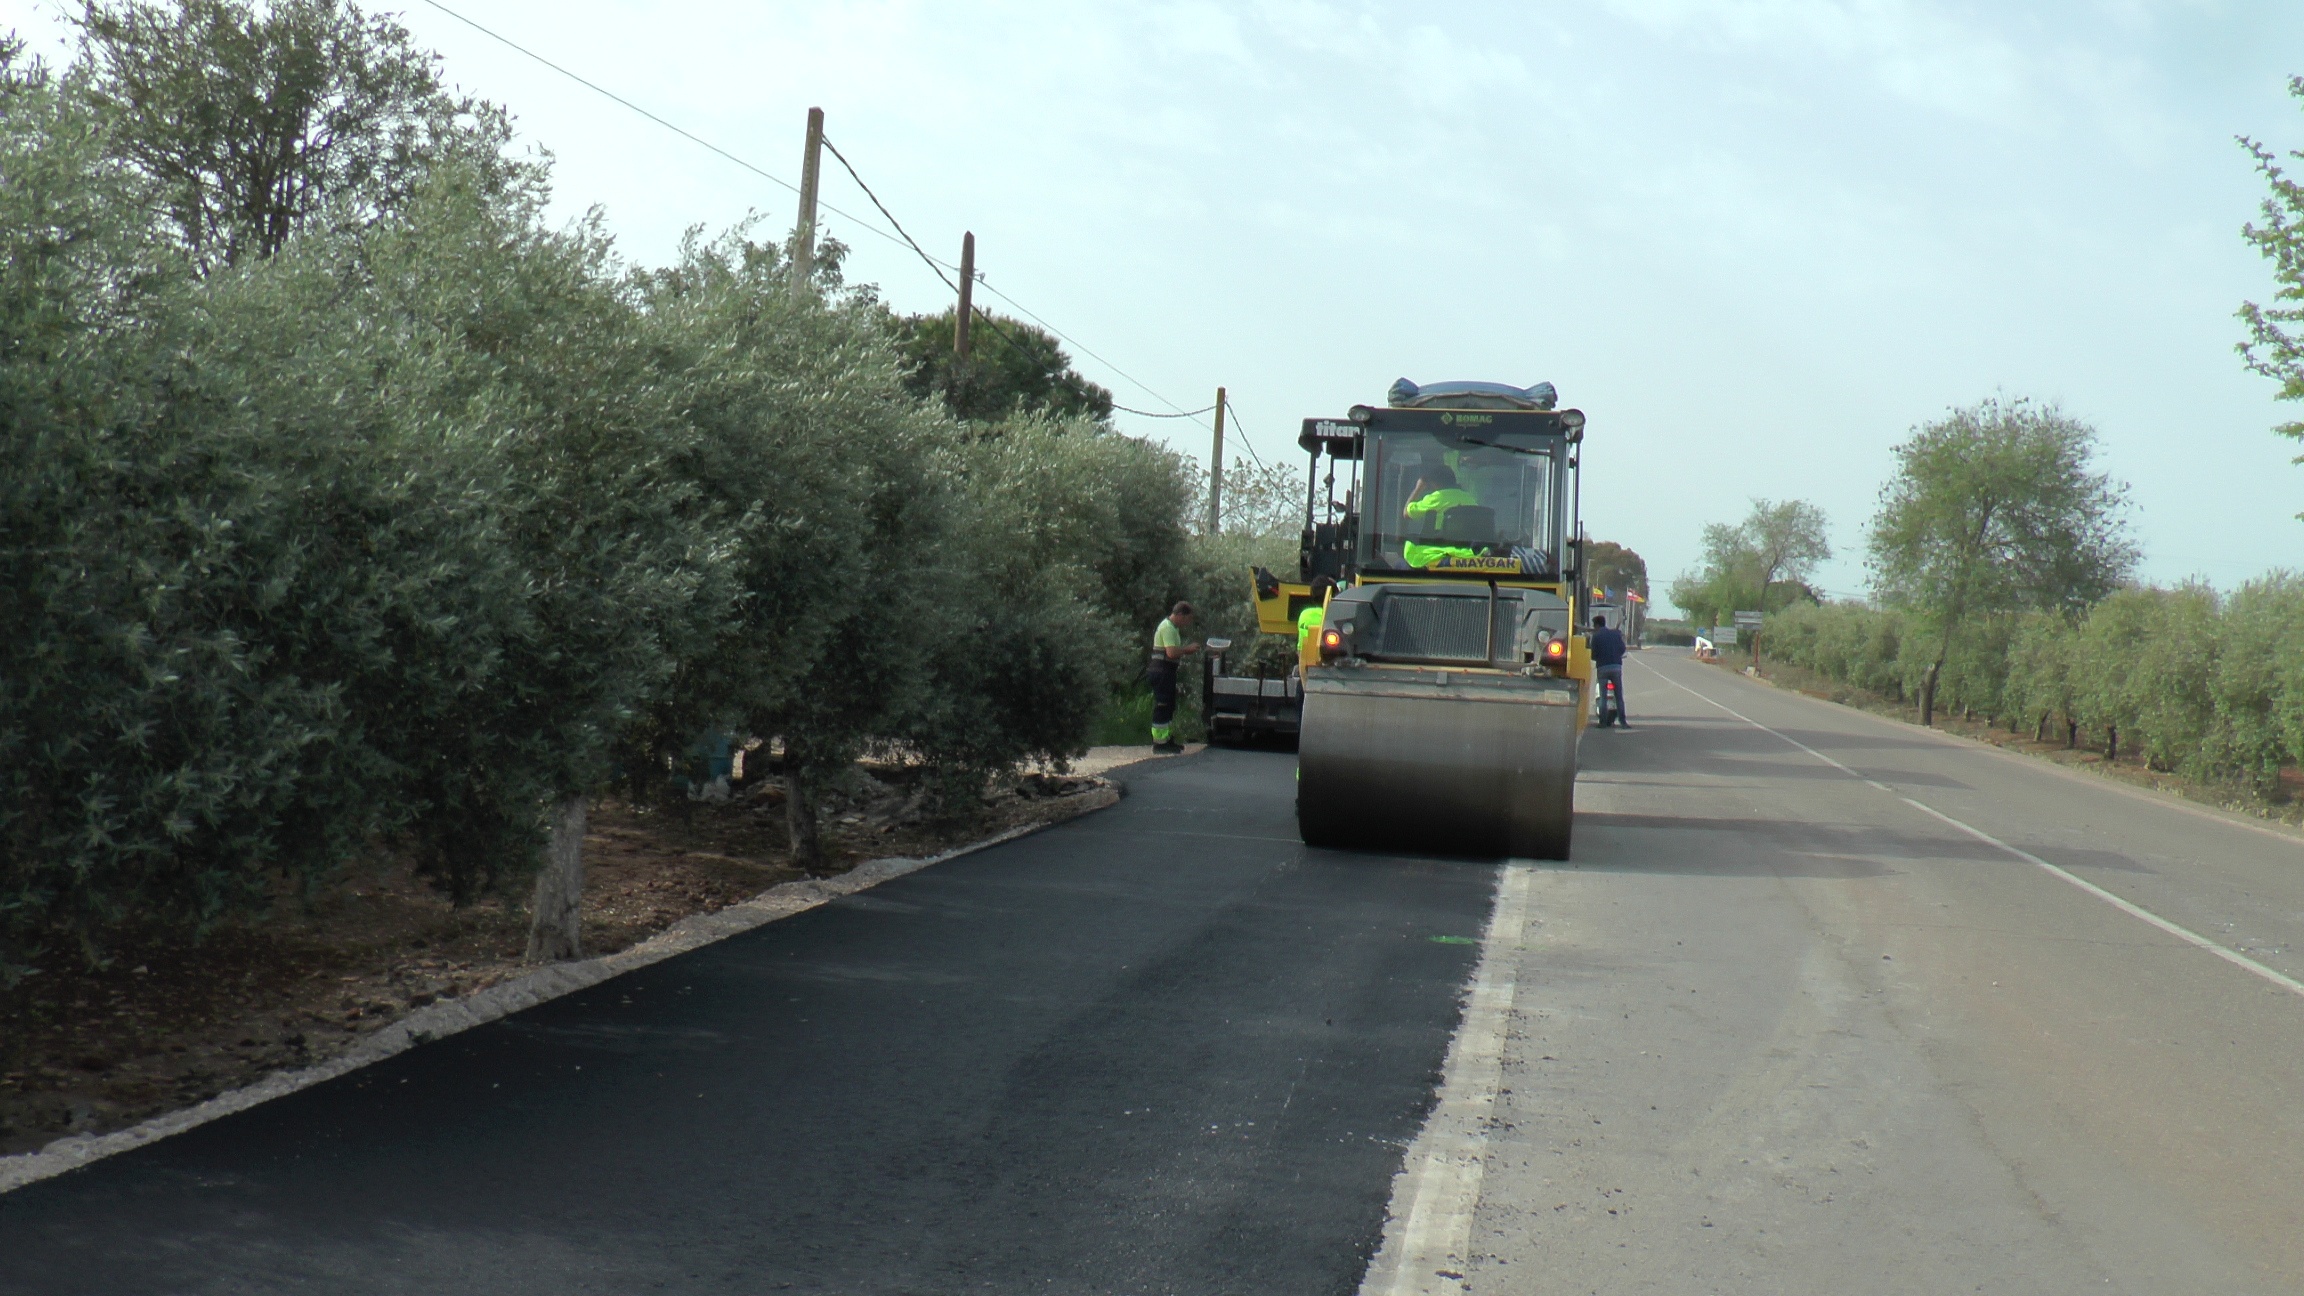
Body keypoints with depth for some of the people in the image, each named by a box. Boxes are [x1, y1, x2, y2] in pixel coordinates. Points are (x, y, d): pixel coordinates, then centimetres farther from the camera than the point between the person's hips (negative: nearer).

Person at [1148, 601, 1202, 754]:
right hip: (1162, 671, -11)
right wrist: (1188, 649, -12)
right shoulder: (1167, 628, -16)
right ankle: (1160, 744, -6)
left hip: (1167, 671, 11)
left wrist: (1187, 649, 8)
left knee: (1169, 706, 17)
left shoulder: (1173, 627, 18)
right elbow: (1171, 653, -25)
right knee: (1162, 707, -8)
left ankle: (1168, 739, 26)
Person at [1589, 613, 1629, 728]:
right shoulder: (1616, 634, 7)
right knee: (1619, 697, 6)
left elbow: (1594, 655, -5)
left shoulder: (1596, 636, -4)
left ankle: (1603, 722, 0)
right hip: (1616, 666, 3)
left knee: (1603, 697, 3)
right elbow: (1622, 649, 8)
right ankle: (1622, 722, 2)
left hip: (1602, 668, -3)